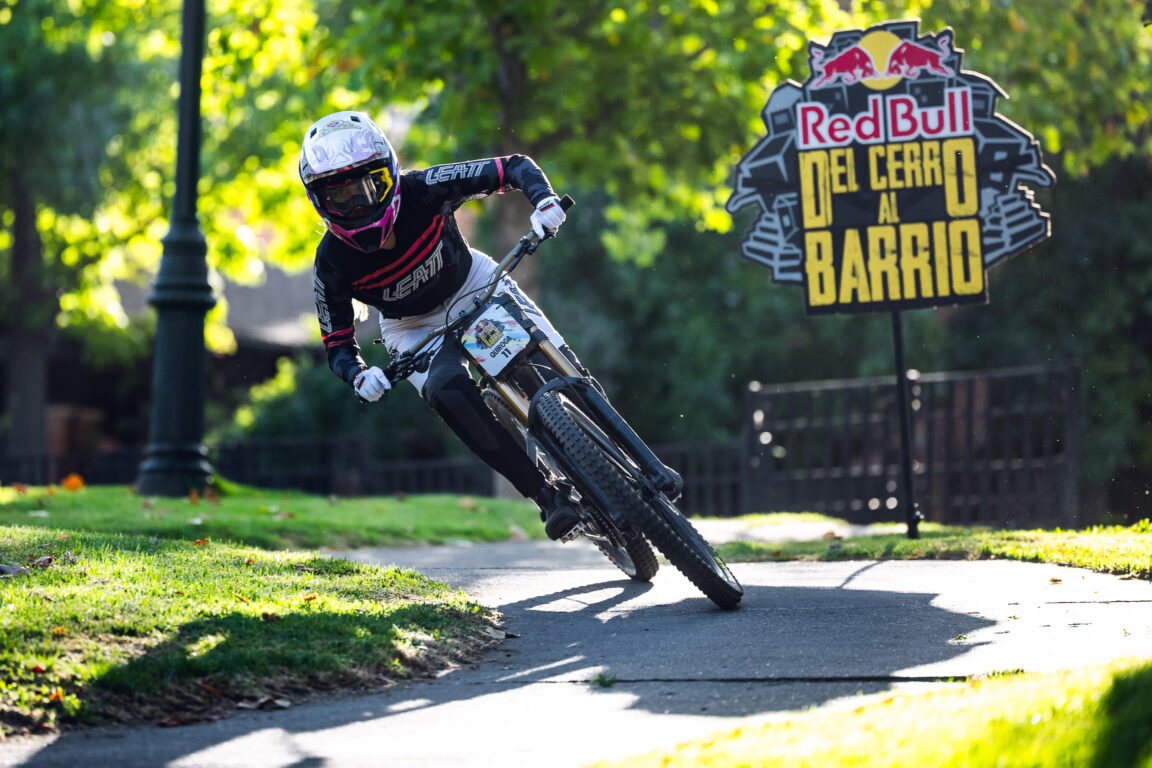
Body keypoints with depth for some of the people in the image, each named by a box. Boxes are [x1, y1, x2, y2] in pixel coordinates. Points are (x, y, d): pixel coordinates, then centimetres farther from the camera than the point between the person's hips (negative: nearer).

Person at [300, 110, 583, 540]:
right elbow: (337, 341, -12)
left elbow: (515, 167, -21)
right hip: (412, 327, -1)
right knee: (447, 392, -32)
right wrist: (358, 376, -34)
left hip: (473, 284, 1)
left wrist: (544, 201, -42)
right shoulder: (332, 262, -24)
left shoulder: (423, 191, -27)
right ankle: (547, 496, -26)